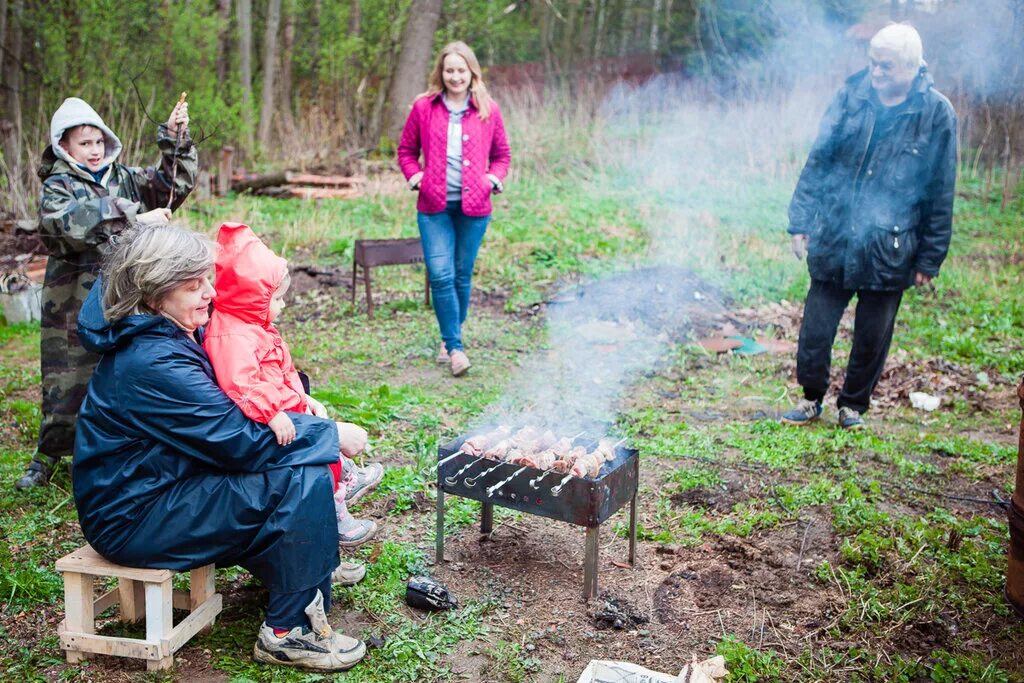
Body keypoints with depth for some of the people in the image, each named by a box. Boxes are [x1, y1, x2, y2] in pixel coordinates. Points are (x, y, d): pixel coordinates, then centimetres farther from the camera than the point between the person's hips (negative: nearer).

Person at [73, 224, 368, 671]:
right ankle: (287, 632, -12)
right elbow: (240, 440, -26)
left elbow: (225, 412, 13)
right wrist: (331, 434, -16)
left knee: (303, 454, 9)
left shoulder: (172, 333, 3)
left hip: (162, 480, 10)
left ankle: (311, 567, 26)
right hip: (133, 518, -10)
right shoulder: (151, 362, -27)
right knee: (304, 481, -20)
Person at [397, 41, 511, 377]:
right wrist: (414, 176, -2)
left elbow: (502, 155, 16)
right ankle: (455, 347, -3)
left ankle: (450, 339, 28)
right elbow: (406, 149, 14)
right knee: (440, 275, -11)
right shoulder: (424, 107, 3)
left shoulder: (488, 110, 5)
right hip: (434, 206, -1)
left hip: (473, 207, 1)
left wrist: (494, 179, -2)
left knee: (462, 276, 10)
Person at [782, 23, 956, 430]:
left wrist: (929, 258, -2)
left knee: (873, 335, 11)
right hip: (833, 240, 2)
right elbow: (817, 161, 3)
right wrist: (801, 221, -2)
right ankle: (811, 398, 28)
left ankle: (854, 405, 30)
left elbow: (941, 194, -3)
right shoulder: (852, 97, -1)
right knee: (816, 325, 7)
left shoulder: (937, 115, -6)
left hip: (889, 251, -1)